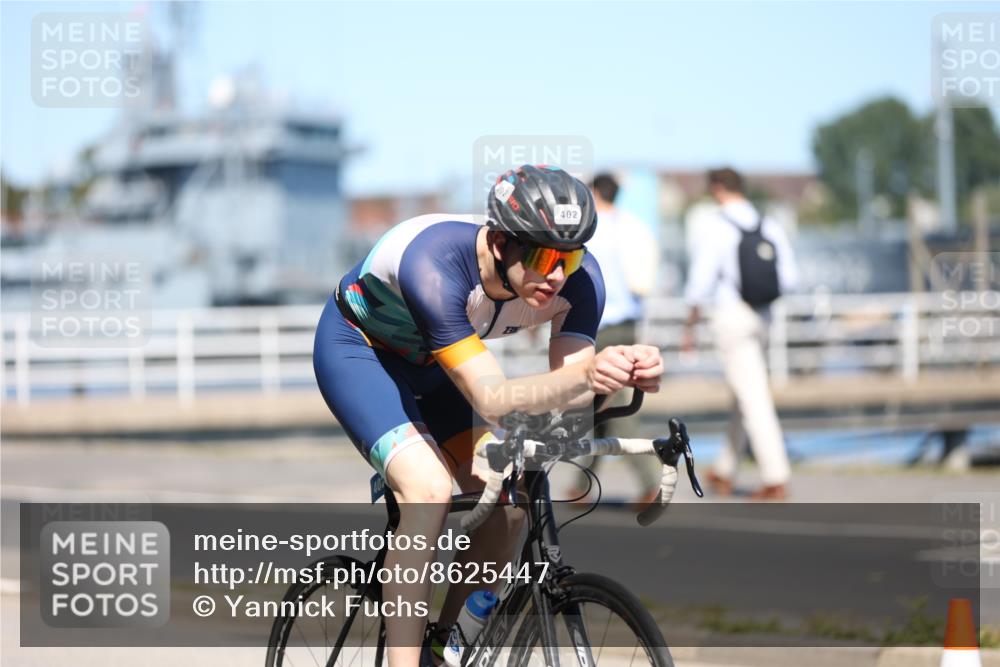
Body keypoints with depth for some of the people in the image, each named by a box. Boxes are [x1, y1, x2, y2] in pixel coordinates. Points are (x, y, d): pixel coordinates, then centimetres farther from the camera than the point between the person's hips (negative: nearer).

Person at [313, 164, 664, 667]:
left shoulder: (578, 279, -25)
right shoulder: (435, 265, -41)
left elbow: (568, 391, -27)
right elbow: (492, 400, -44)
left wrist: (621, 374, -48)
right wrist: (585, 375, -60)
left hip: (431, 362, 6)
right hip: (356, 348, -6)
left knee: (509, 502, -8)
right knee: (430, 491, -26)